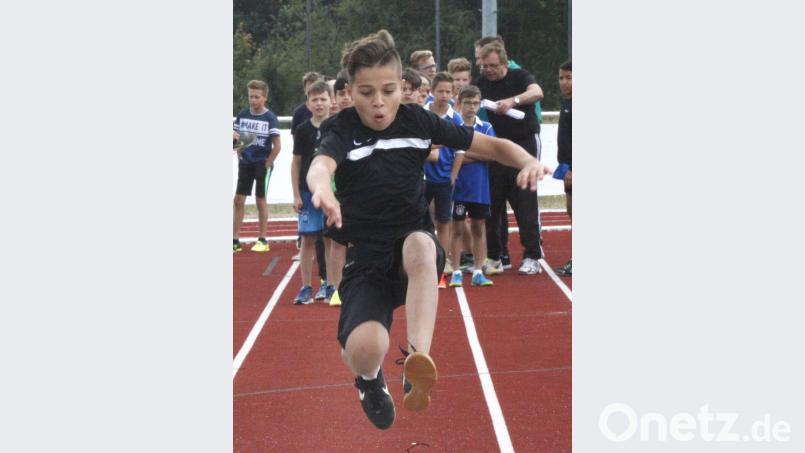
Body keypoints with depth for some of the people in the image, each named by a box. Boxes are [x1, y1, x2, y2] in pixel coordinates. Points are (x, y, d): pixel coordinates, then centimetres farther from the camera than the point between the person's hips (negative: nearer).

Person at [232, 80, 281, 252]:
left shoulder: (270, 118, -10)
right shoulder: (243, 114, 3)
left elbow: (277, 146, -9)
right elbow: (237, 135, 15)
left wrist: (267, 164, -10)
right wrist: (234, 136, -6)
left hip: (262, 164, -4)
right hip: (245, 163, 4)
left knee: (261, 201, 2)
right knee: (238, 200, 2)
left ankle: (262, 240, 11)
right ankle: (235, 240, 6)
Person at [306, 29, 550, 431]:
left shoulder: (417, 121, -1)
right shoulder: (343, 130, -9)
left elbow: (493, 146, 3)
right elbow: (320, 164, -33)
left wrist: (528, 162, -20)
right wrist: (322, 188, -59)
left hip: (415, 251, 1)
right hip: (365, 258, -1)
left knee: (420, 244, -38)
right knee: (365, 348, -27)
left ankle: (417, 360, -38)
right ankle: (370, 379, 11)